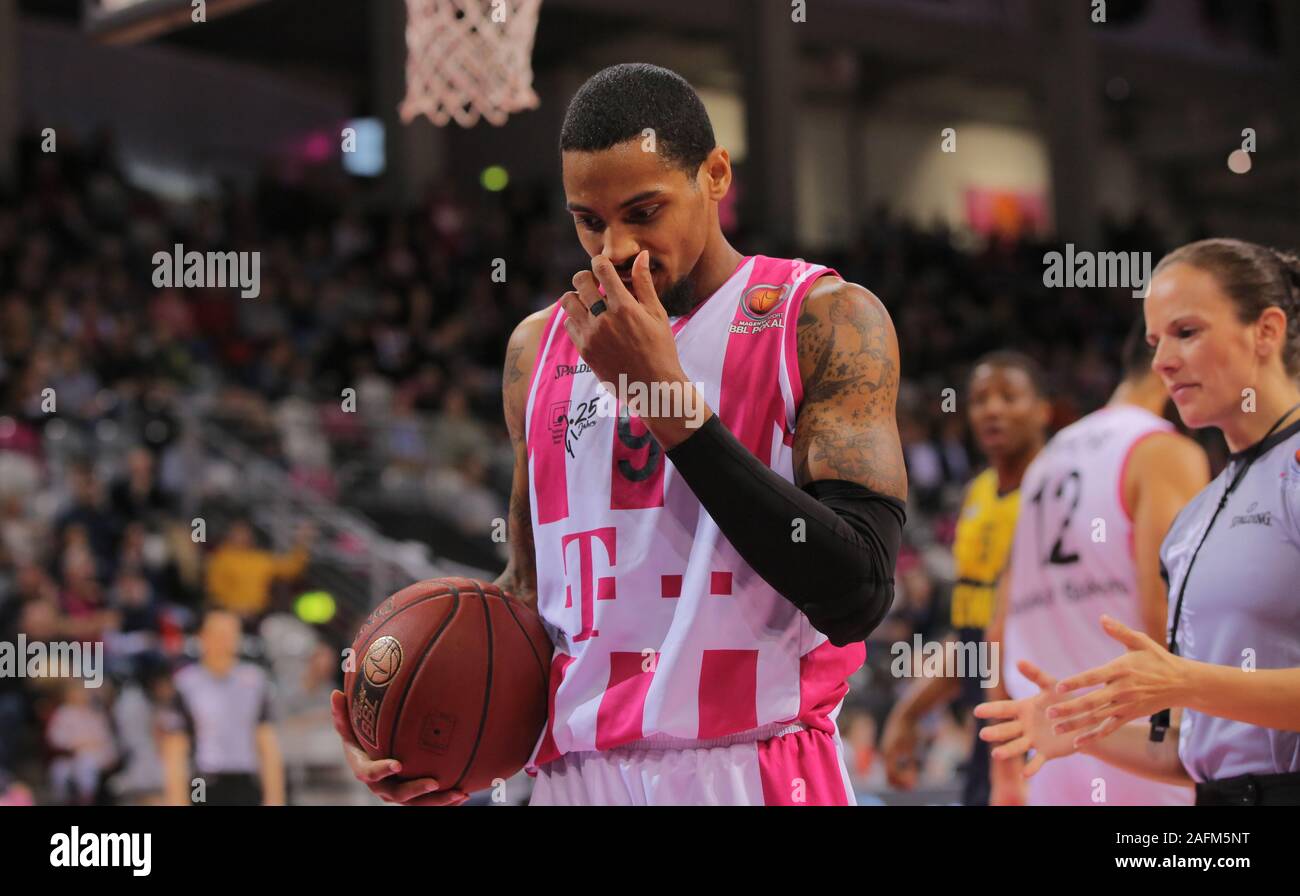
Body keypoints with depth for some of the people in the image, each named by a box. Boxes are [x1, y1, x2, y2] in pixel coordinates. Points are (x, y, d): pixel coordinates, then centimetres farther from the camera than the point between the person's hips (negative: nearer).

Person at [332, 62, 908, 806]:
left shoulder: (825, 319, -5)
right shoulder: (541, 345, 10)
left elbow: (857, 596, -16)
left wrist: (667, 394, -16)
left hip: (757, 771, -4)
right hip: (574, 772, 5)